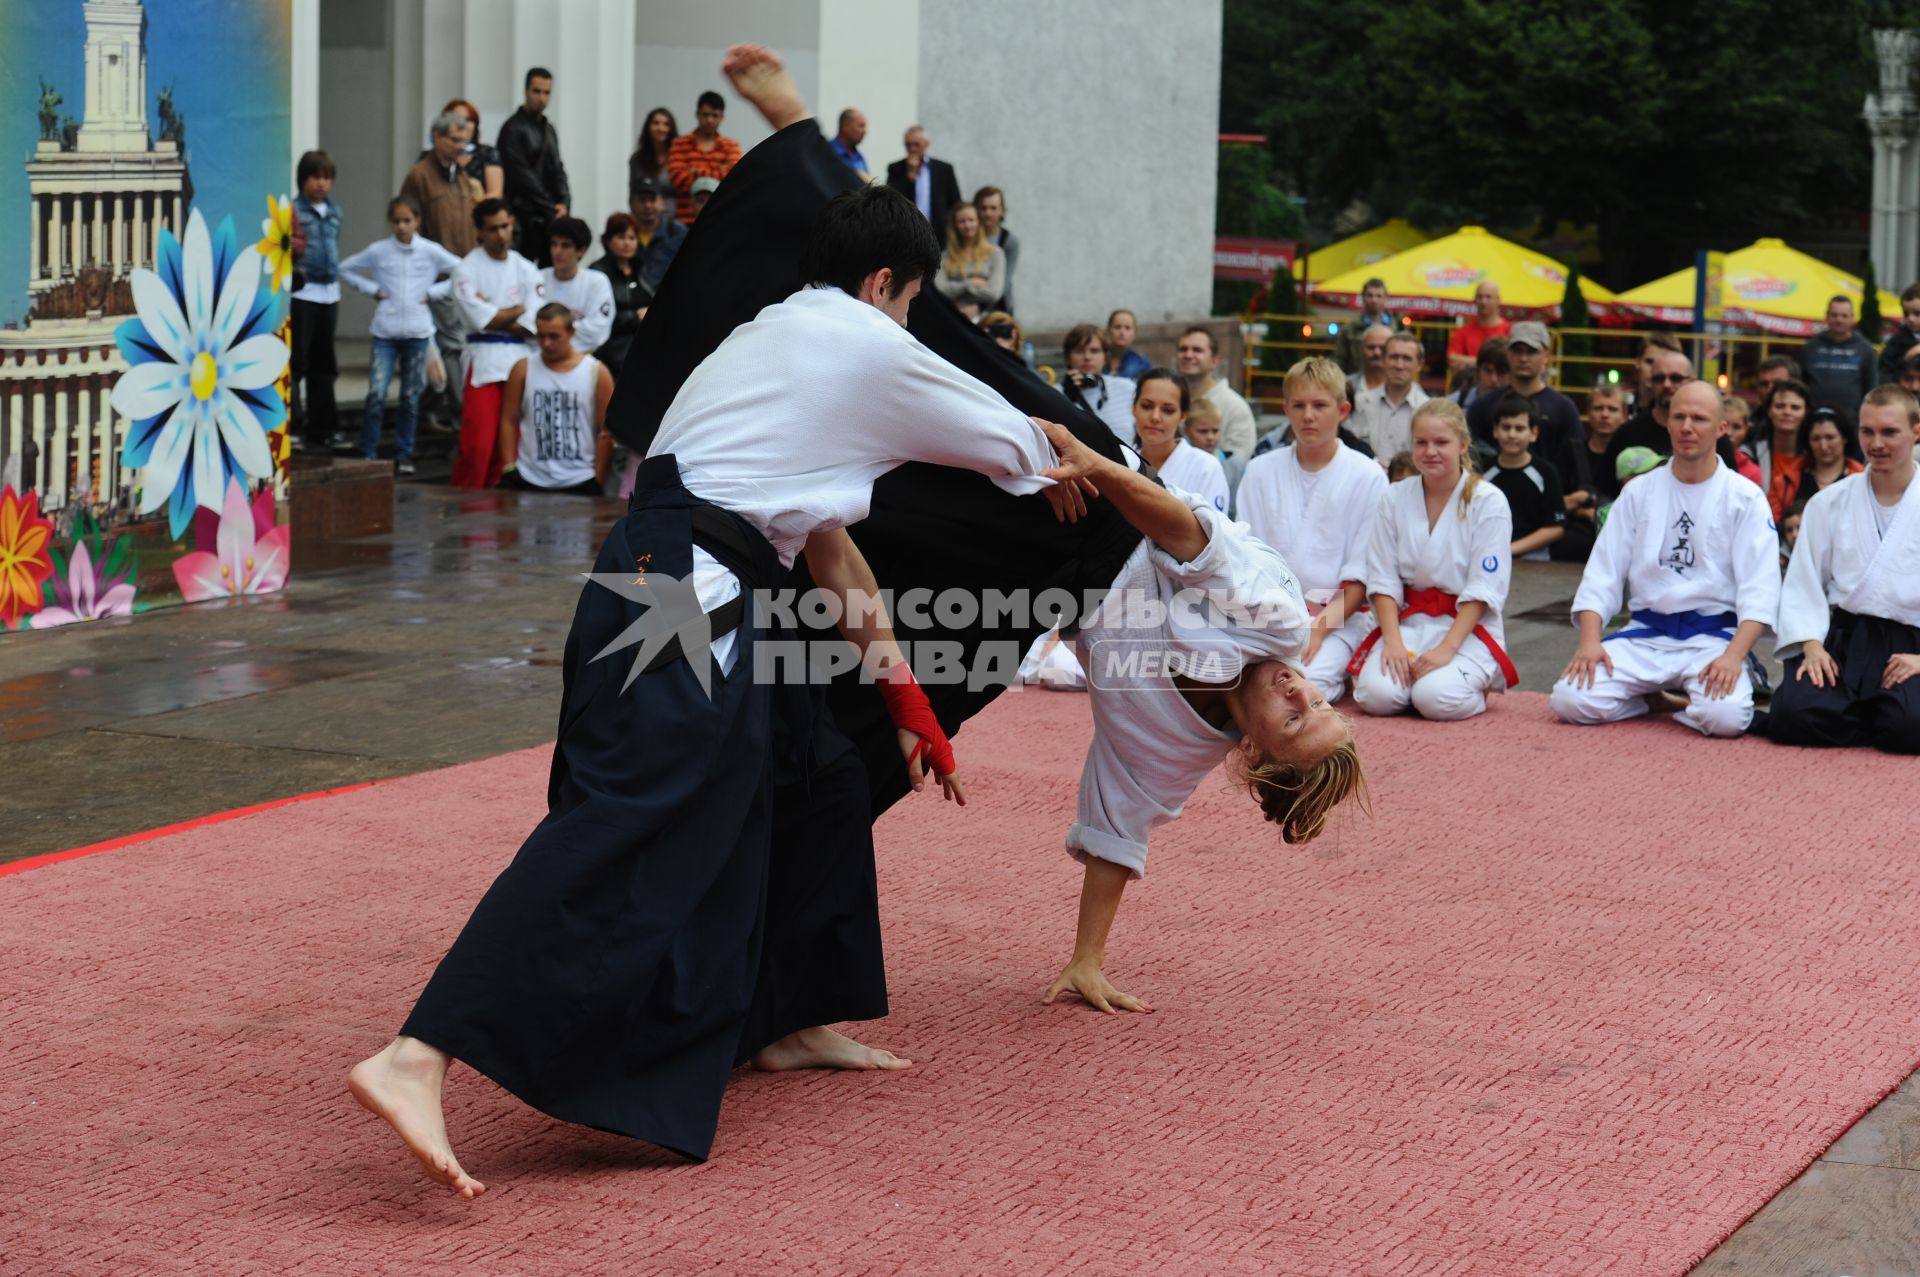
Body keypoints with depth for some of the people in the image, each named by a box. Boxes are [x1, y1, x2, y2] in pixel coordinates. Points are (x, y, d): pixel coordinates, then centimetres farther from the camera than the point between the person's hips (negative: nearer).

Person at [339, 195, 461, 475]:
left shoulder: (430, 251, 0)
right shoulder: (378, 251, 1)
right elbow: (346, 268, 12)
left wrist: (433, 292, -2)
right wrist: (372, 289, 1)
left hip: (417, 332, 1)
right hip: (385, 331, -1)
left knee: (411, 397, 6)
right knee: (376, 395, -9)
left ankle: (403, 455, 17)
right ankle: (367, 454, 0)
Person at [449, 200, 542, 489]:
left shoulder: (526, 270, 11)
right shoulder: (467, 270, 0)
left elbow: (530, 326, 2)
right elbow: (481, 319, -11)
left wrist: (495, 318, -6)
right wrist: (519, 310, -2)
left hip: (518, 360, 4)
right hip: (483, 362, -4)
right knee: (477, 446, -12)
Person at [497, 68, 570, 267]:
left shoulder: (548, 129, 18)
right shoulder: (513, 128, -6)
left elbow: (557, 169, 16)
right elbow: (522, 176, -11)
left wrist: (564, 202, -3)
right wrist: (551, 208, -11)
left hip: (549, 216, 7)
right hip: (525, 218, -7)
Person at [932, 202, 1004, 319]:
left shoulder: (994, 252, 10)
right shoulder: (946, 256, 12)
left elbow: (993, 292, -1)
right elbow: (940, 289, -1)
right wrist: (971, 283, -1)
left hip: (984, 315, -1)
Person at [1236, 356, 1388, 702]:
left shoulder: (1368, 478, 0)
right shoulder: (1260, 472, 8)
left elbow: (1362, 575, -2)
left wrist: (1320, 628, -15)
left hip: (1339, 615, -2)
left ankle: (1337, 667, 1)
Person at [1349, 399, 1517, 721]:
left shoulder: (1488, 502, -6)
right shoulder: (1395, 498, 3)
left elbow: (1484, 588, -10)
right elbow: (1383, 578, 0)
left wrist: (1446, 648, -19)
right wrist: (1393, 641, -14)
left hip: (1468, 625, -2)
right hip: (1407, 619, 2)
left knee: (1437, 699, -29)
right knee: (1376, 694, -25)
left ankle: (1479, 681, 5)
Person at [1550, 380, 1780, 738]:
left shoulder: (1744, 498, 0)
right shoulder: (1639, 492, 9)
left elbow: (1759, 591, -8)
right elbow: (1602, 572, 5)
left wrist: (1733, 655, -24)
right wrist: (1590, 641, -12)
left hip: (1713, 636, -3)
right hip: (1645, 635, 3)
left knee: (1724, 715, -33)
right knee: (1570, 700, -20)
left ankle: (1675, 701, 2)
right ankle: (1653, 697, 8)